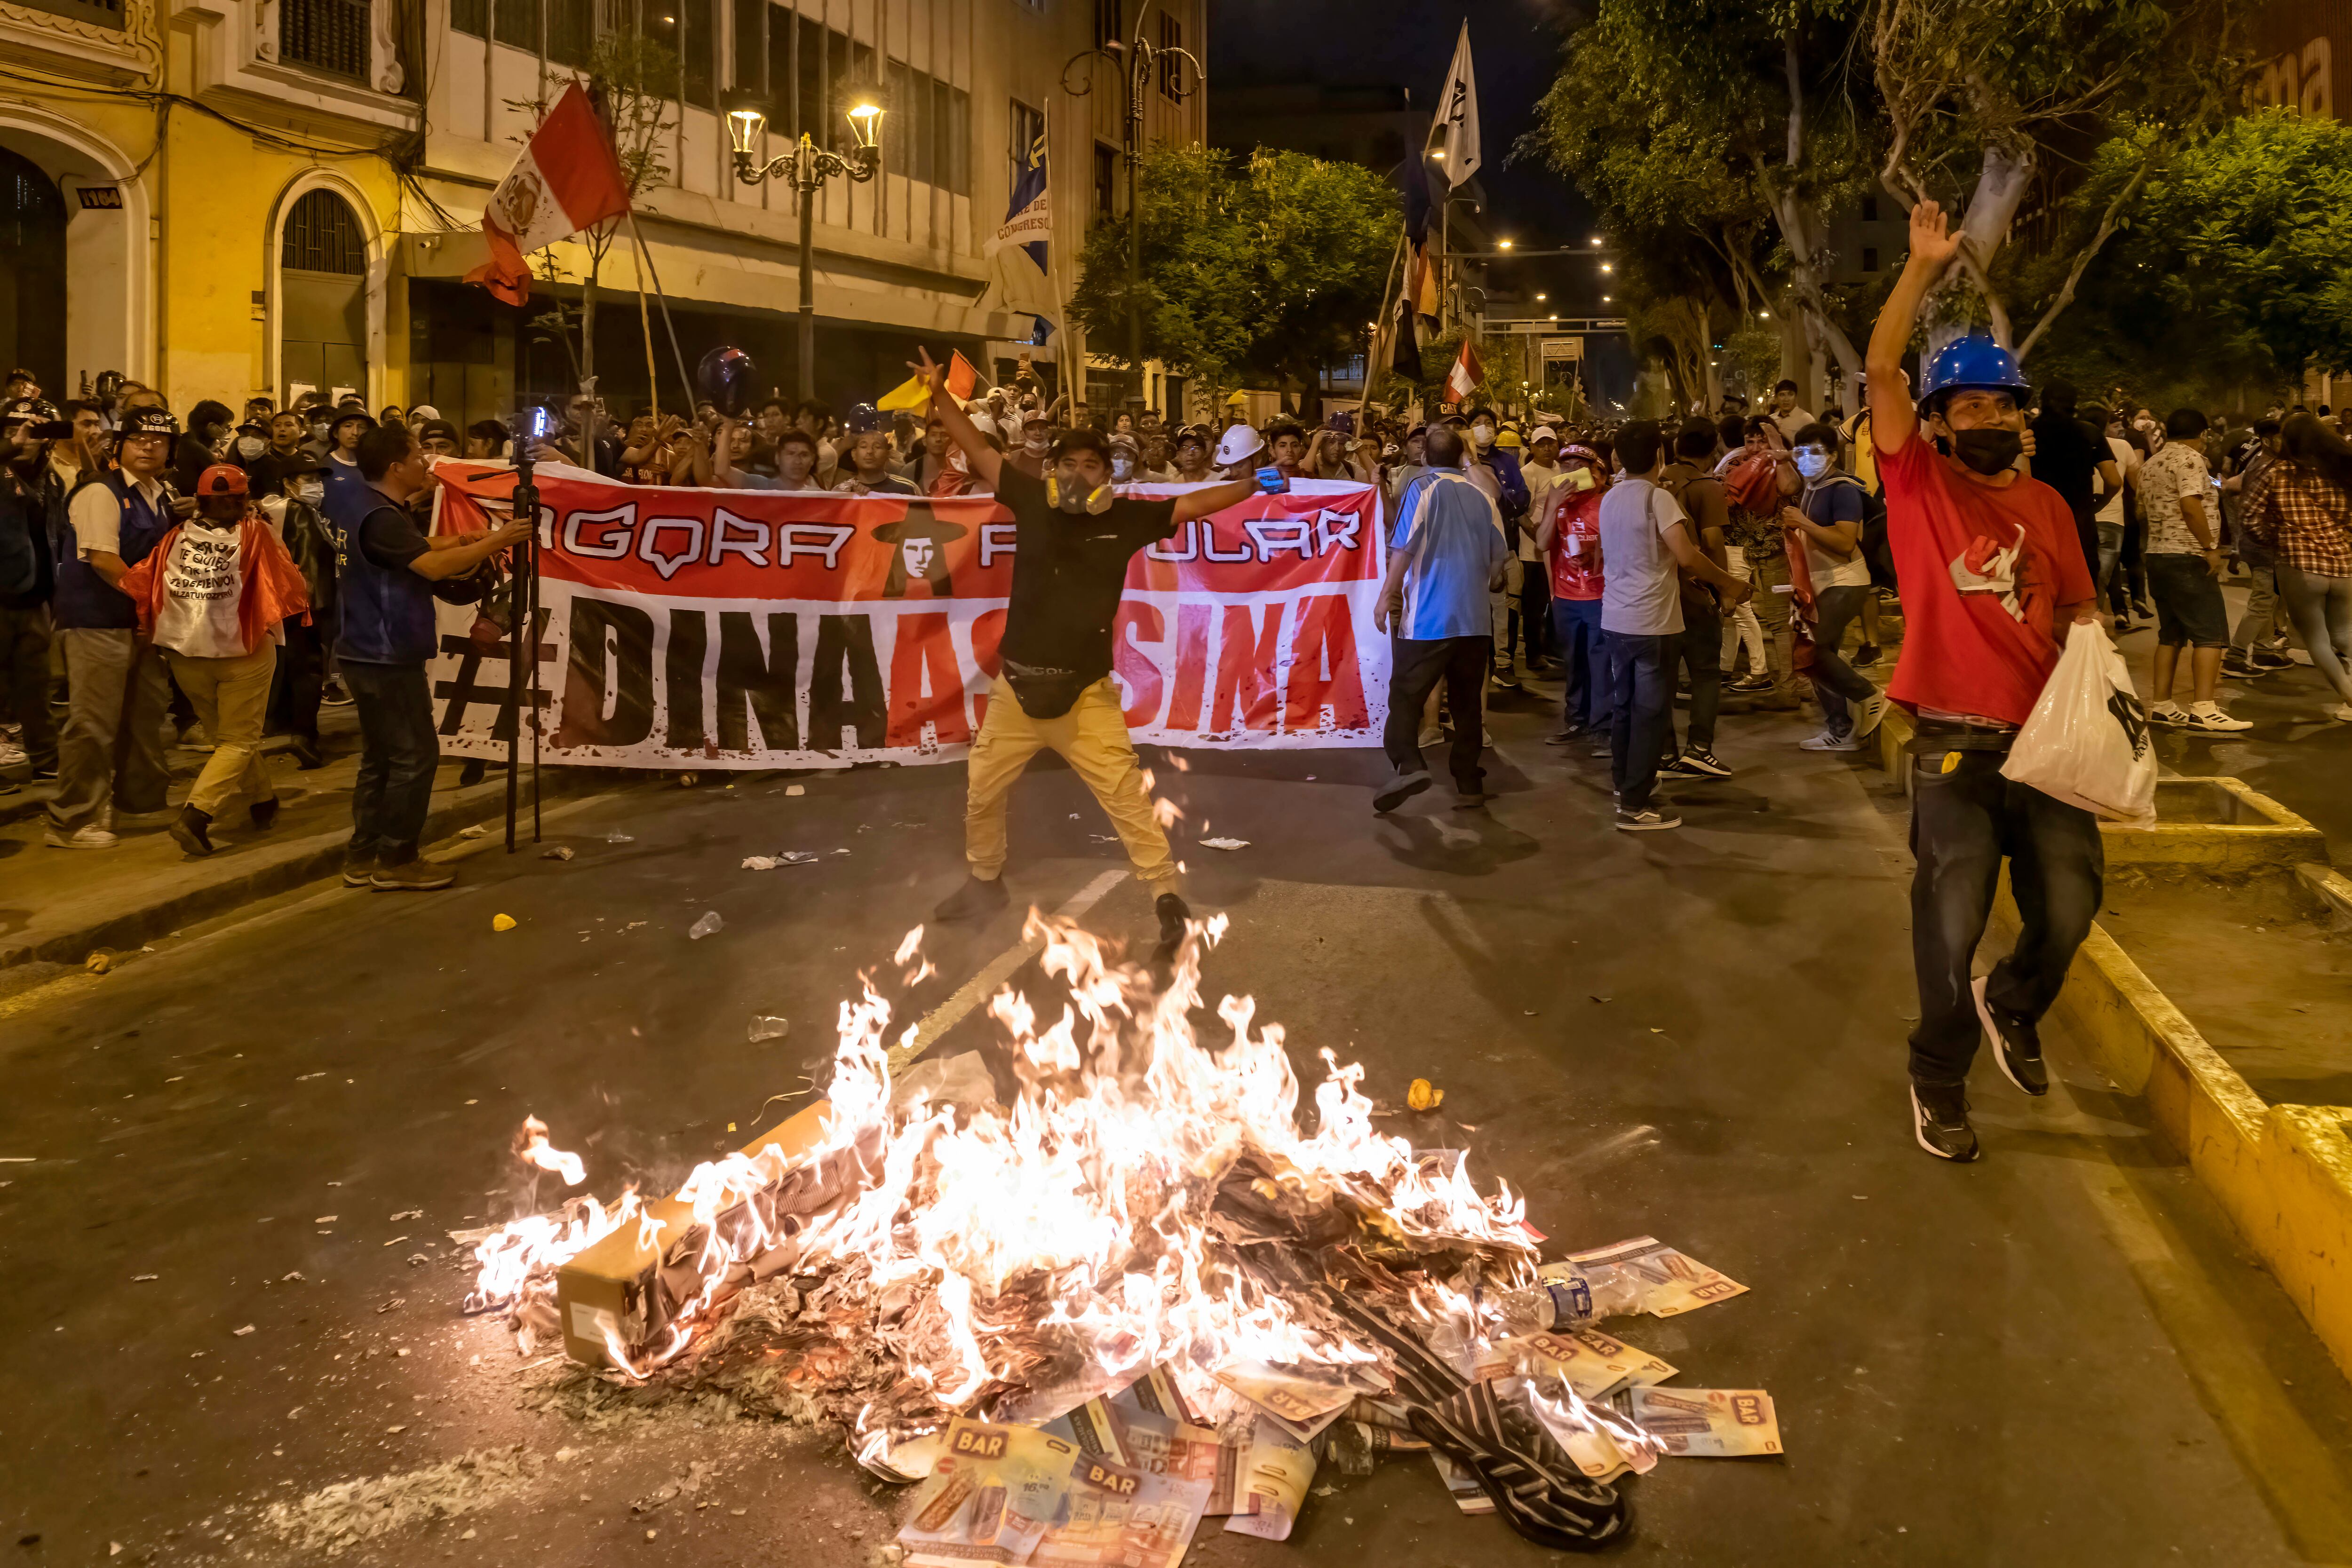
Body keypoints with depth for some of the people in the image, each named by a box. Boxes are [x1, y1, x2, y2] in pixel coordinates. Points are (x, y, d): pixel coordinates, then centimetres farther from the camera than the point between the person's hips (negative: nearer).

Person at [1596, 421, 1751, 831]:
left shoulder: (1610, 499, 9)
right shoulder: (1657, 498, -13)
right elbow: (1687, 556, -23)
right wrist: (1728, 584, -12)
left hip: (1615, 620, 7)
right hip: (1651, 623, -7)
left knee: (1625, 706, 17)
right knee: (1650, 712, -1)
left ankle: (1625, 785, 28)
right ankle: (1635, 807, 0)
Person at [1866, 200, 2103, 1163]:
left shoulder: (2047, 505, 10)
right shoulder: (1919, 483, -2)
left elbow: (2078, 609, 17)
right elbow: (1881, 369, -13)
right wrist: (1925, 268, -15)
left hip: (2046, 737, 4)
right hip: (1955, 745, -4)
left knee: (2069, 911, 6)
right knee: (1951, 925, 3)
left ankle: (2011, 1007, 38)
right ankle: (1939, 1082, 22)